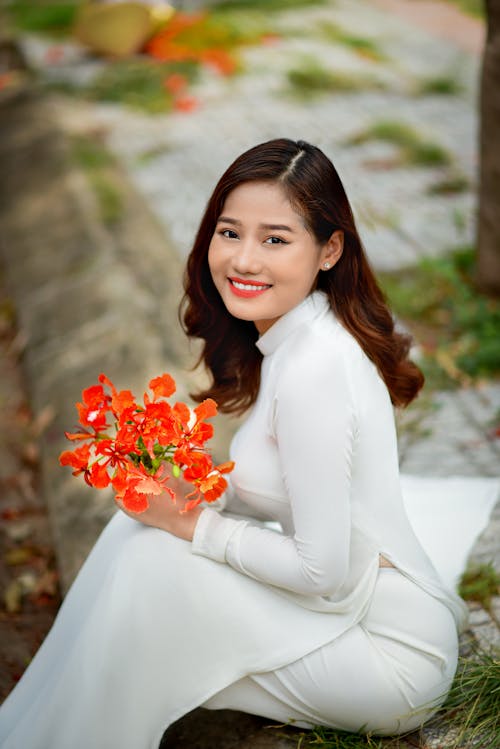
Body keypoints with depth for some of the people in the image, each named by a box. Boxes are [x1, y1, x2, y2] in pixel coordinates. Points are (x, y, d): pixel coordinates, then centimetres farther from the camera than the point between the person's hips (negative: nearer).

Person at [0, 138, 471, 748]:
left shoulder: (312, 370, -26)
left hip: (394, 657, -9)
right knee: (145, 520, 1)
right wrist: (201, 495, -4)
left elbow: (322, 571, -23)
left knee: (151, 555, -18)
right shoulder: (294, 339, 2)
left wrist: (193, 525, -14)